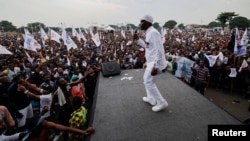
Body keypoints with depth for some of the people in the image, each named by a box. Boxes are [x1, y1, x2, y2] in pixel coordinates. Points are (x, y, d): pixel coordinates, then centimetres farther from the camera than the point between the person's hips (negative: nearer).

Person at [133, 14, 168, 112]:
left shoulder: (153, 32, -20)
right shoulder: (149, 33, 11)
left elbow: (159, 51, -26)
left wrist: (155, 67, -29)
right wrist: (137, 40, 11)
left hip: (155, 62, -10)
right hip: (152, 61, 11)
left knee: (149, 82, -4)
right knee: (146, 79, 22)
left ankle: (162, 103, 9)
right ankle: (151, 98, 36)